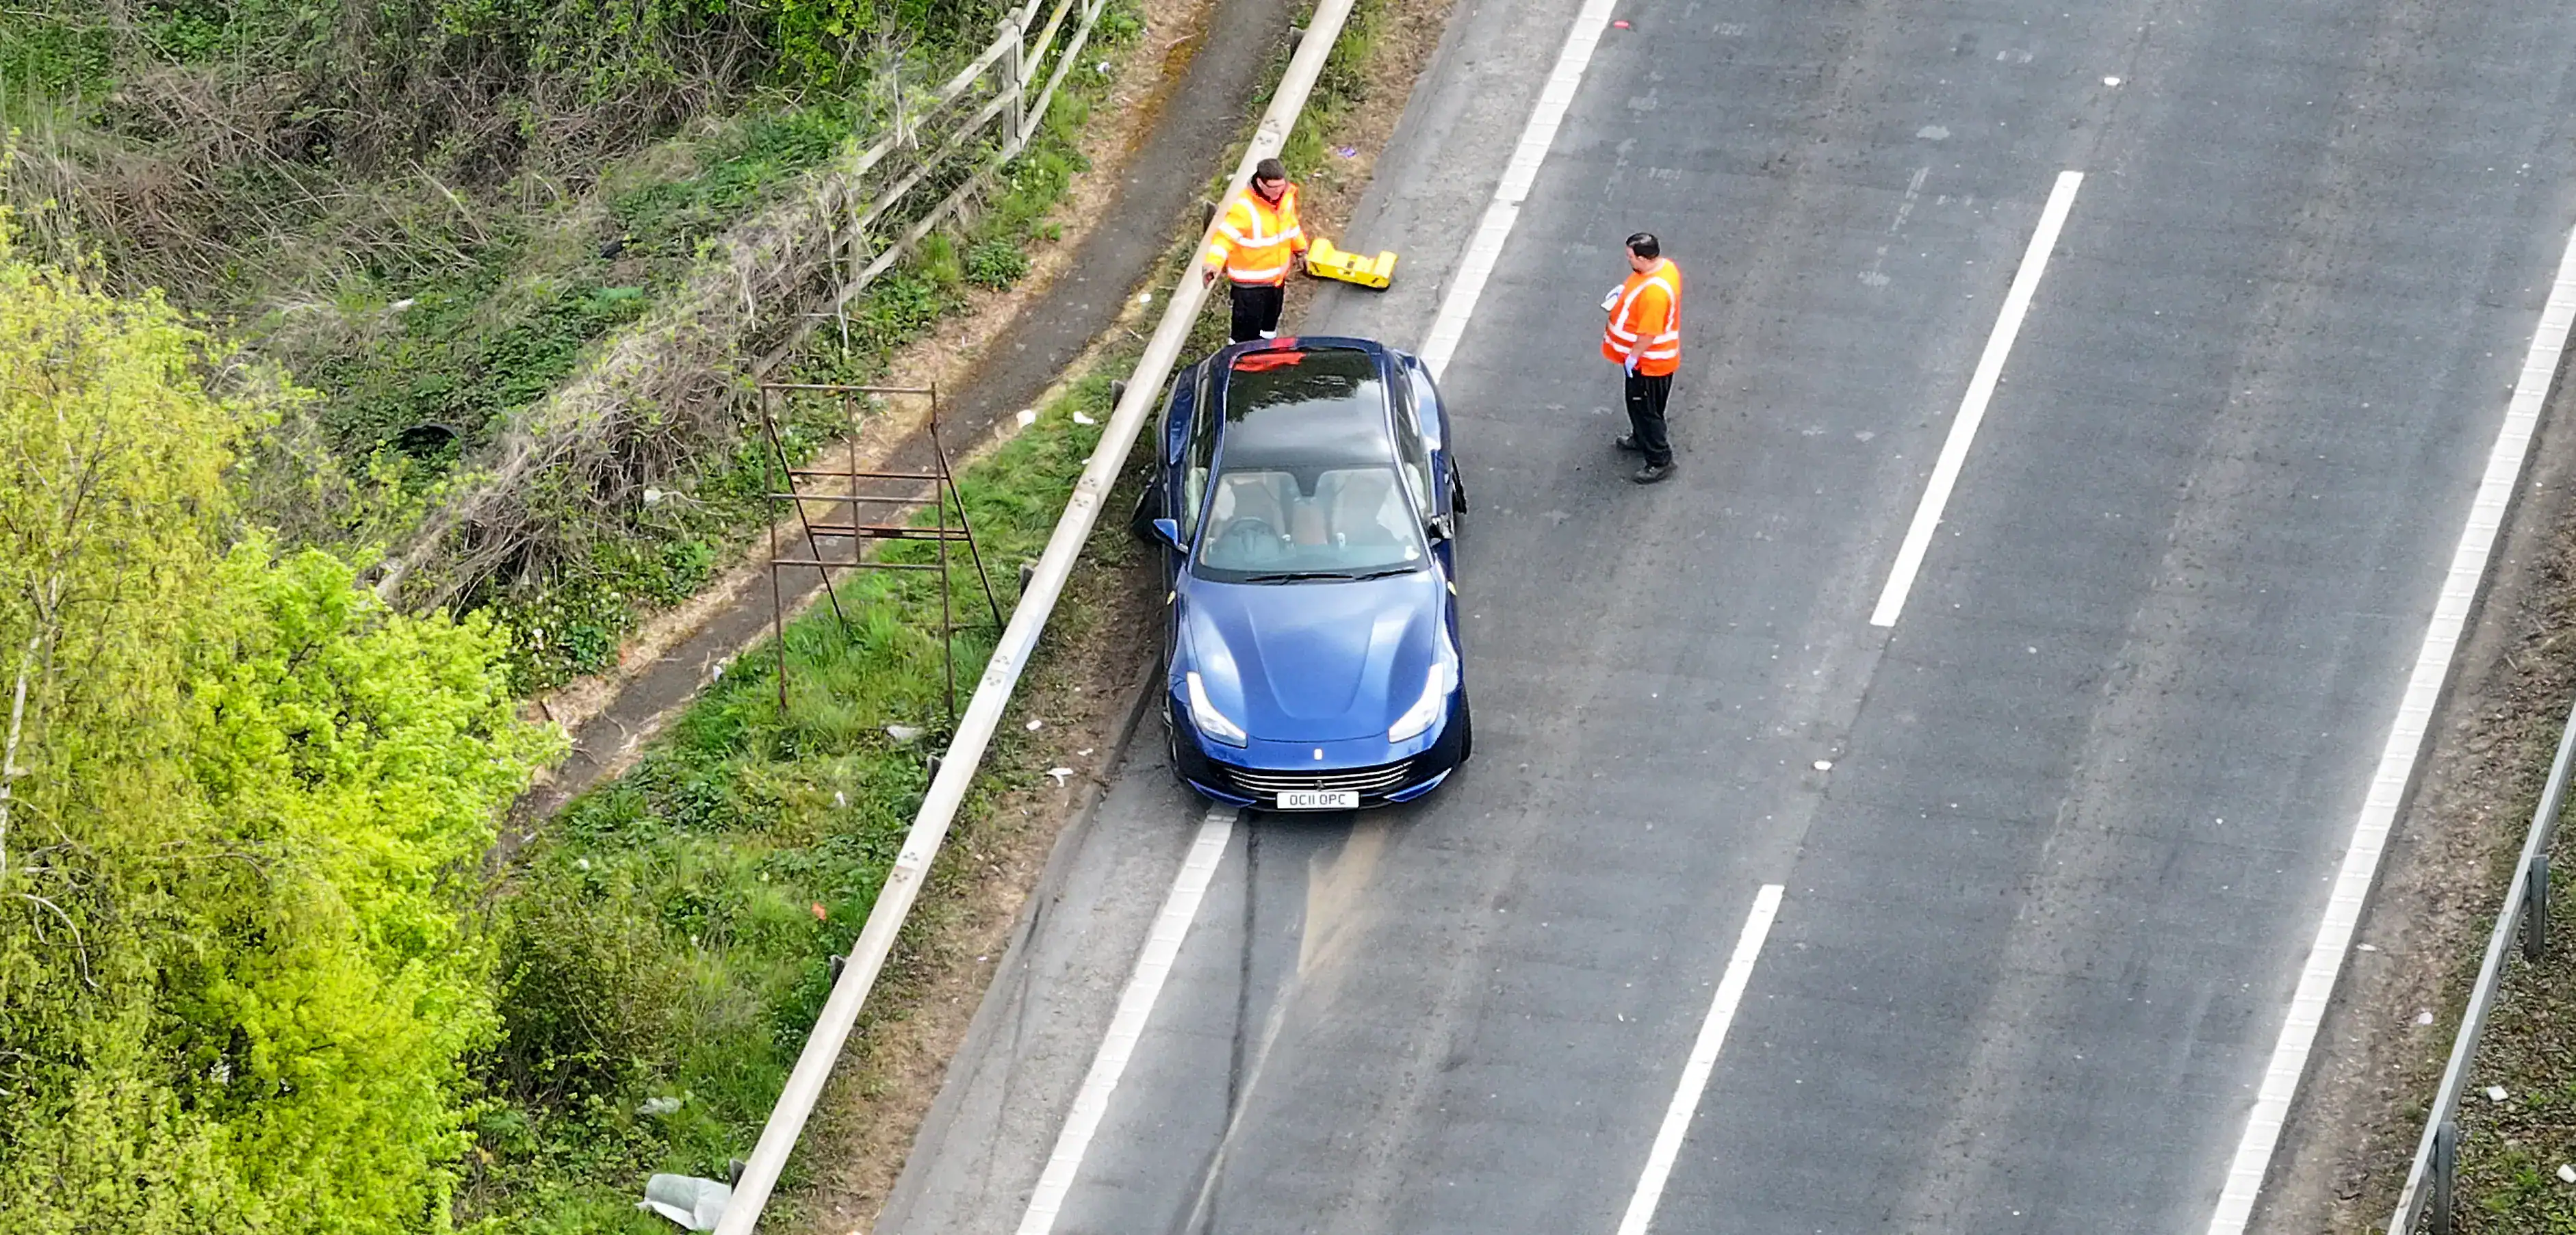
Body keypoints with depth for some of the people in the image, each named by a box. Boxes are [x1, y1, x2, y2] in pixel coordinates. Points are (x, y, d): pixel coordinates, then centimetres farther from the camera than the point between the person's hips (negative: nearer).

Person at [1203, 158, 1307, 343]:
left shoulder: (1286, 196, -6)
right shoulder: (1244, 207, -29)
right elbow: (1225, 236, -30)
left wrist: (1300, 247, 29)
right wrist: (1213, 263, -46)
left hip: (1277, 277, 7)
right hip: (1250, 282, -7)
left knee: (1269, 328, 26)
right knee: (1247, 330, -1)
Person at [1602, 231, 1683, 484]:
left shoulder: (1654, 292, -38)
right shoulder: (1663, 265, -8)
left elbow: (1650, 332, -30)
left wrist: (1633, 356, -18)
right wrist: (1625, 291, 4)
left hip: (1648, 362, -10)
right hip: (1648, 358, 10)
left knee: (1645, 408, 7)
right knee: (1638, 403, 29)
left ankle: (1660, 461, 20)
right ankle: (1641, 438, 51)